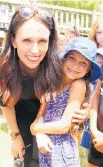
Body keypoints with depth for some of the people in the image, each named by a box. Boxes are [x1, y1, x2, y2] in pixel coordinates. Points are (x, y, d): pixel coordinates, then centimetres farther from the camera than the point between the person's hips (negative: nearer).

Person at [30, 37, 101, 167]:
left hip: (63, 150, -5)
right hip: (45, 146, 5)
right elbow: (41, 114, -1)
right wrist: (40, 135, -19)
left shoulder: (79, 85, -16)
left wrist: (35, 128, -8)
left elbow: (64, 126, -20)